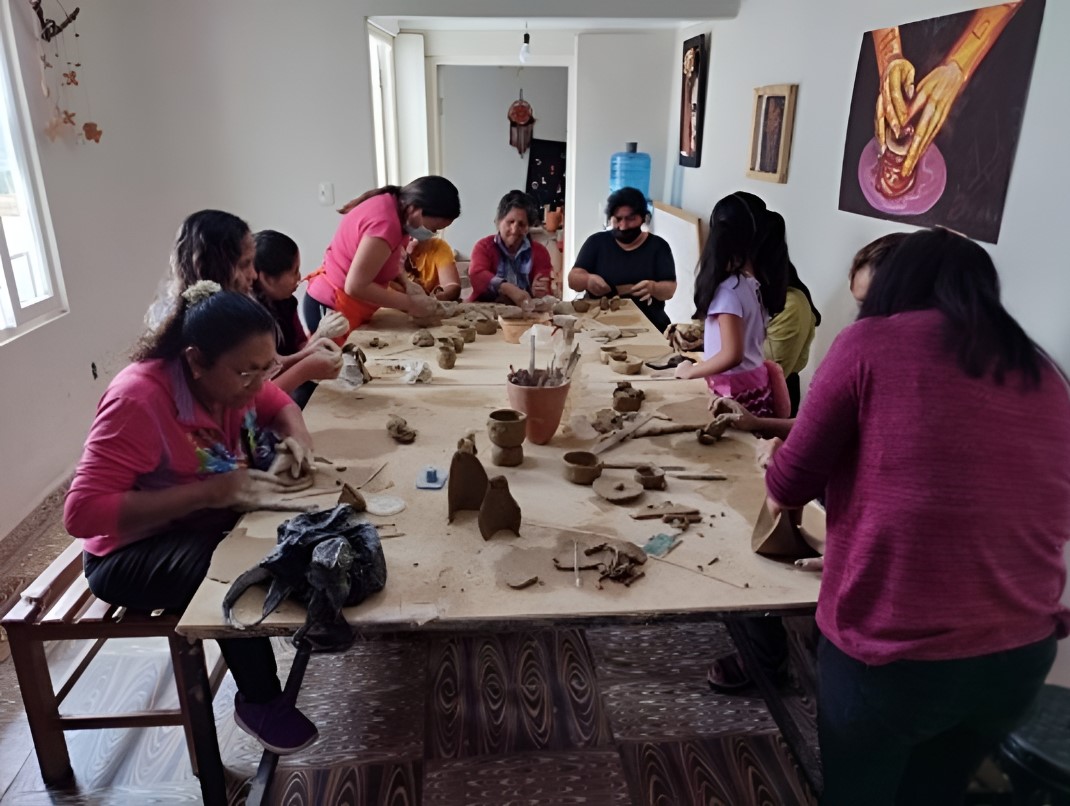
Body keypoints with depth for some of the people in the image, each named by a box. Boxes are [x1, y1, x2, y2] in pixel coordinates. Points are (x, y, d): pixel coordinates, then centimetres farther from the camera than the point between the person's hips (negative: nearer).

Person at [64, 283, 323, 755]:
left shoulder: (229, 376, -11)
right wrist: (207, 491, -39)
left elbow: (276, 402, 10)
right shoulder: (139, 399, -31)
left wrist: (295, 434, -14)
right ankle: (259, 701, -10)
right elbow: (82, 512, -33)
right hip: (131, 551, -7)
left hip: (208, 522, 7)